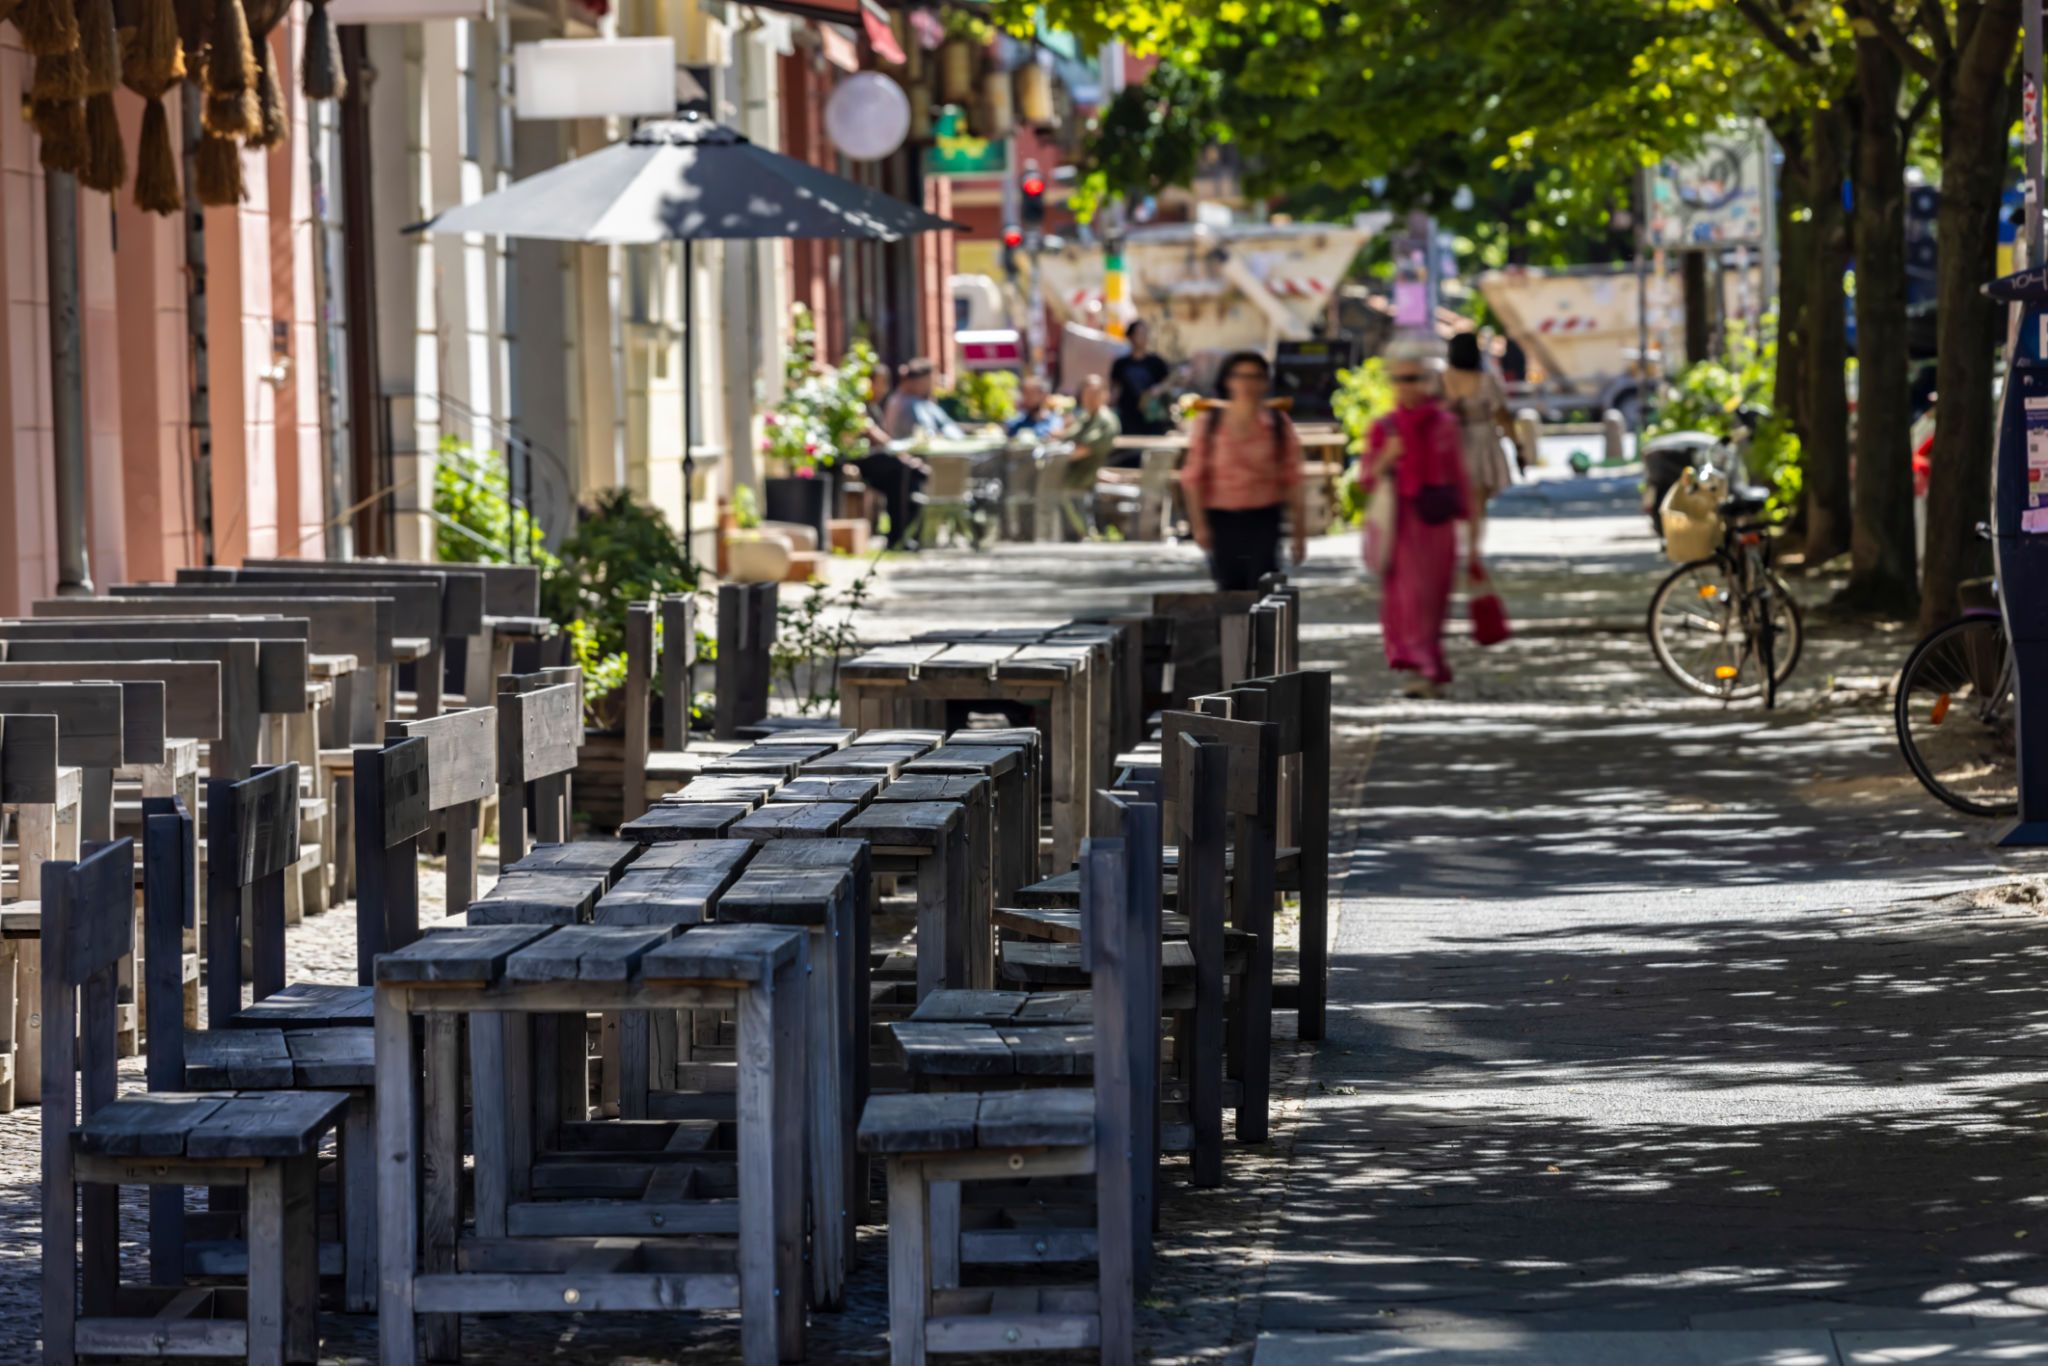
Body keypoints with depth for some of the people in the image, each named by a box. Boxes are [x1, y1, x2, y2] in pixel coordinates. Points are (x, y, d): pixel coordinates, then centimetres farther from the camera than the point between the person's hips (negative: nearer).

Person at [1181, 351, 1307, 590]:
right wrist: (1199, 524, -5)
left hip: (1264, 519, -1)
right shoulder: (1209, 423, 3)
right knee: (1230, 588, 7)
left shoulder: (1278, 425, 3)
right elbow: (1193, 477, 3)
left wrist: (1299, 532, 1)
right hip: (1221, 519, 1)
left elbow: (1291, 480, 2)